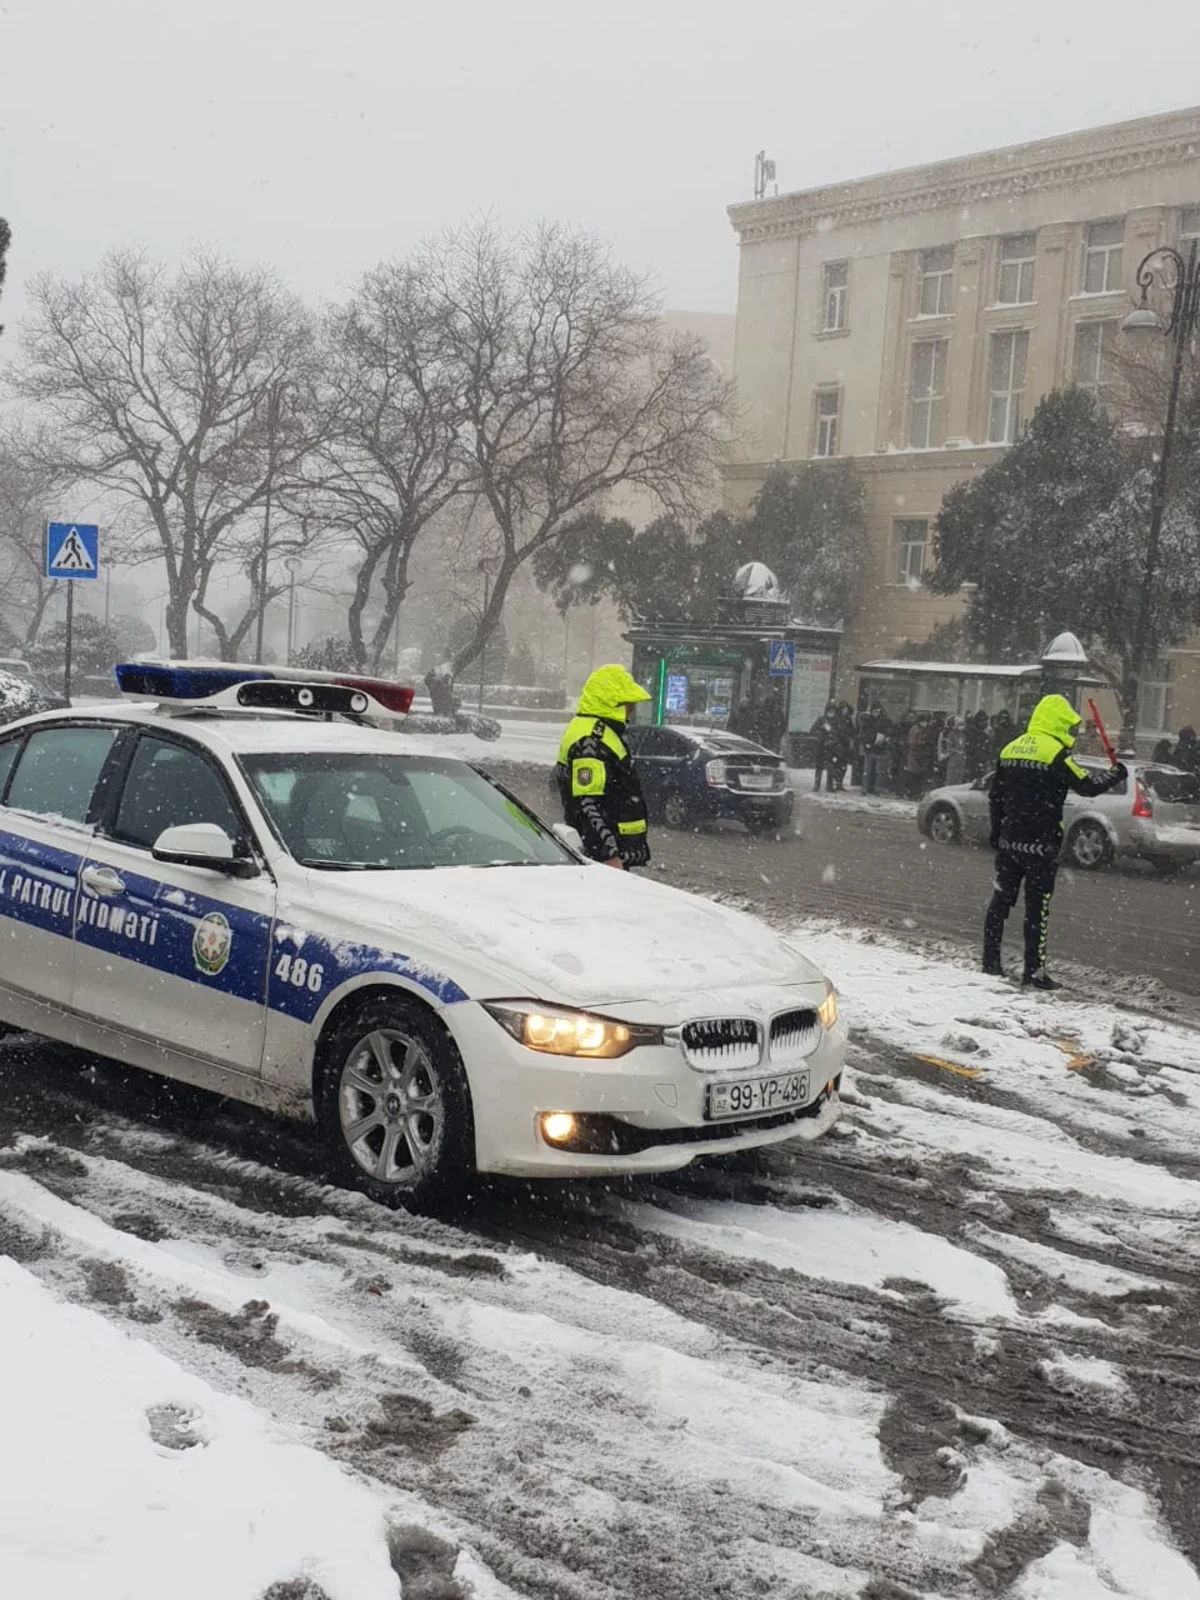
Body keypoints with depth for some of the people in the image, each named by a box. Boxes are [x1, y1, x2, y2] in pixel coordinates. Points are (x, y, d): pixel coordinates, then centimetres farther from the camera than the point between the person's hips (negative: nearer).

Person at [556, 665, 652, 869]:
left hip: (614, 852, 11)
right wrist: (609, 855, -27)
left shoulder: (602, 734, 19)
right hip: (604, 853, -11)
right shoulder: (590, 742, -17)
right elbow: (588, 805, -24)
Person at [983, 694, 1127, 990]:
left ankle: (990, 962, 16)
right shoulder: (1055, 753, -13)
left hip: (1009, 841, 7)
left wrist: (996, 833, 26)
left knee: (1001, 900, 13)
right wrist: (1116, 775, 4)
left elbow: (995, 797, 16)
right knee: (1038, 907, -1)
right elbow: (1087, 785, -14)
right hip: (1040, 843, -7)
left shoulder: (1010, 749, 10)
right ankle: (1034, 971, 1)